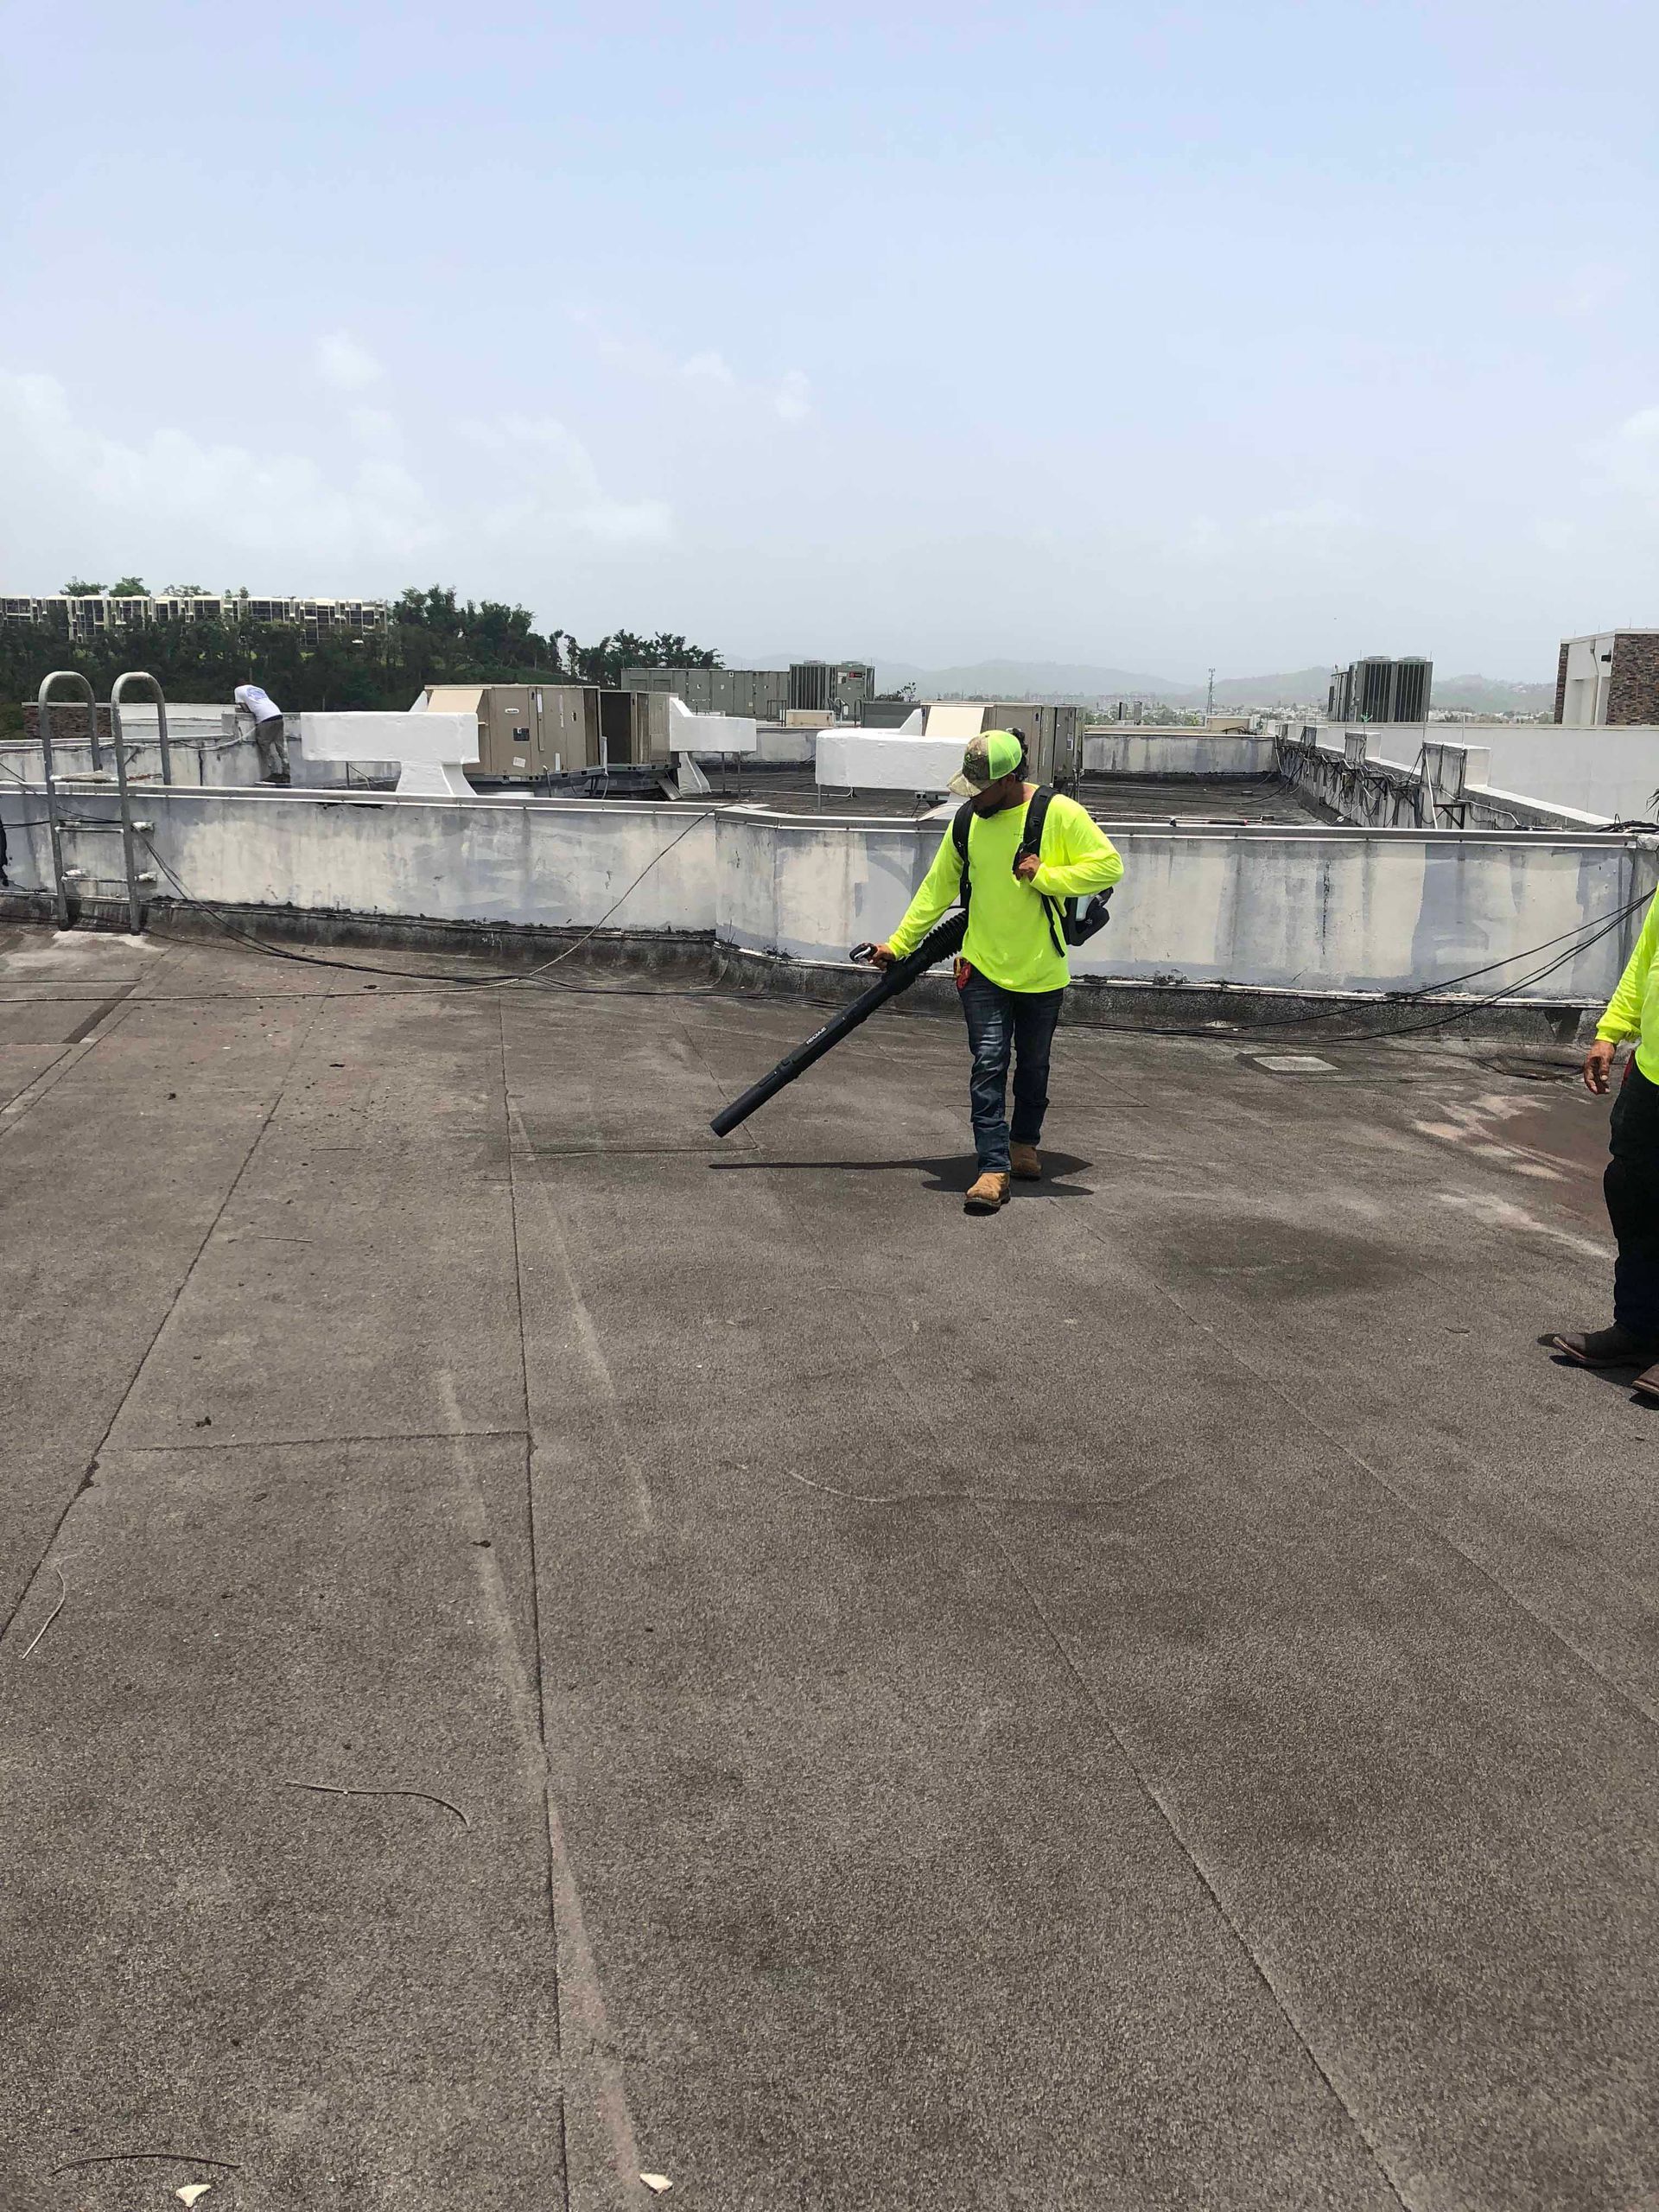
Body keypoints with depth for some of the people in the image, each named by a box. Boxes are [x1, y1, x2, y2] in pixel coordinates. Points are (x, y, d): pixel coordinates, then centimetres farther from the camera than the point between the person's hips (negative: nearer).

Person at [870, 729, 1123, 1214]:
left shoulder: (1059, 814, -11)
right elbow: (937, 889, 10)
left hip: (1042, 971, -1)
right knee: (989, 1063, -9)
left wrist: (1045, 876, -19)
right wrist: (898, 944, 11)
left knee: (1032, 1065, 16)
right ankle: (994, 1168, -9)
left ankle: (1024, 1142, 38)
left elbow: (1109, 865, -12)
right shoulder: (968, 823, 0)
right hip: (983, 968, 1)